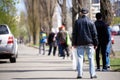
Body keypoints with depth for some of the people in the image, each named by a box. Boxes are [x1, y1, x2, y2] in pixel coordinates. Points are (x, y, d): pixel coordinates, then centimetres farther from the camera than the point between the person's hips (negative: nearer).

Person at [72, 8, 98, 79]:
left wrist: (74, 43, 8)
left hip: (80, 43, 1)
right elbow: (94, 34, 0)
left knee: (80, 58, 2)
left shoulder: (77, 22, 2)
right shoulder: (91, 22, 0)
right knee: (91, 58, 2)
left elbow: (74, 33, 2)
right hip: (89, 43, -1)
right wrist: (95, 44, 5)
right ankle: (92, 74, -1)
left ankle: (80, 74, -2)